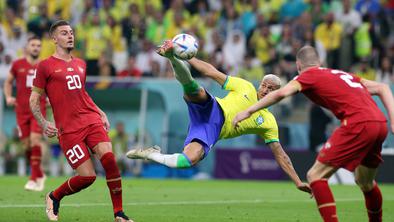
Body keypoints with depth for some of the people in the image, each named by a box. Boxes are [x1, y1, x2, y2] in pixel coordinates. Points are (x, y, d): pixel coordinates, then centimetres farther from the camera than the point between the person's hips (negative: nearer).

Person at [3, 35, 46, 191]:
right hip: (21, 110, 2)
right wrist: (8, 97, 2)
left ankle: (34, 179, -13)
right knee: (26, 144, 1)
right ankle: (39, 175, 21)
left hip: (38, 109, -2)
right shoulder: (17, 65, 5)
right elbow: (8, 82, 18)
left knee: (35, 140, -17)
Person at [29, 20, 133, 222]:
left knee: (109, 158, -20)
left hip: (92, 120, 5)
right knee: (87, 176, -11)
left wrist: (101, 114, 21)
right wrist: (43, 124, -10)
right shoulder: (45, 66, 2)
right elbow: (34, 99, 4)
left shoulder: (80, 64, 19)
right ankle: (54, 197, 19)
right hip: (68, 129, -5)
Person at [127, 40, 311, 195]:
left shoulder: (268, 123, 14)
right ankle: (172, 57, -54)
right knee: (196, 92, -34)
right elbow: (213, 73, 9)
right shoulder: (245, 87, 12)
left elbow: (280, 154, 15)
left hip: (212, 132, 0)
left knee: (189, 160, -31)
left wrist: (298, 182, 7)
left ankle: (150, 154, -15)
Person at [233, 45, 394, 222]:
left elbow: (282, 93, -8)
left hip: (358, 124, -8)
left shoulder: (308, 75, 10)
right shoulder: (343, 74, 30)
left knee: (315, 176, -2)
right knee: (365, 182, 29)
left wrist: (248, 111, -3)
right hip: (379, 123, 8)